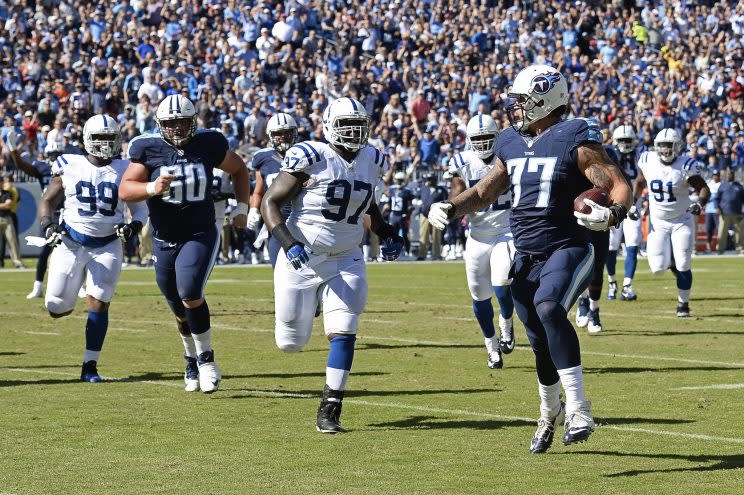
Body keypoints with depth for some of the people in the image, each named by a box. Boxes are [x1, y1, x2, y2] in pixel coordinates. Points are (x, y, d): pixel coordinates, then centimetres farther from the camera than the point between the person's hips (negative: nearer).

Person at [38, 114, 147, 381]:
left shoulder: (124, 170, 1)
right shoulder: (69, 167, 0)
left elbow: (140, 209, 8)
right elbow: (48, 201, 9)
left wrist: (134, 226, -13)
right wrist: (48, 224, -10)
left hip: (107, 247, 0)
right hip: (71, 243, 0)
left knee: (99, 304, -9)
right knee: (58, 309, -1)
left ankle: (90, 365, 3)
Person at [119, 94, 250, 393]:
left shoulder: (208, 145, -6)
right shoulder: (148, 149, -8)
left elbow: (239, 169, 12)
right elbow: (125, 190, -13)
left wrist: (242, 207, 6)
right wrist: (152, 188, -31)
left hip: (201, 235, -2)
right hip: (164, 241, 2)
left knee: (190, 295, -23)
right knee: (181, 310, 12)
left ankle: (205, 357, -7)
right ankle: (192, 359, 36)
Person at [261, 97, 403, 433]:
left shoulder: (371, 161, 2)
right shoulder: (312, 159, -17)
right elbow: (270, 203, -15)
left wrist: (385, 234, 9)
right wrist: (288, 244, -27)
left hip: (345, 262, 4)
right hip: (302, 259, -4)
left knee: (343, 333, -12)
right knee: (291, 344, 7)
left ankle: (330, 409, -4)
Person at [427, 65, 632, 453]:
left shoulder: (575, 141, -9)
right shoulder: (511, 144, 10)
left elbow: (618, 186, -12)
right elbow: (485, 192, 23)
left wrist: (613, 214, -33)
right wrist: (451, 209, 5)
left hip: (568, 250, -6)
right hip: (527, 257, 6)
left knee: (549, 307, -33)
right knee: (541, 343, 11)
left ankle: (577, 409, -33)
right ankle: (550, 413, 37)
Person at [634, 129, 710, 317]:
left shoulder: (685, 166, -18)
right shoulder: (648, 161, -8)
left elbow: (703, 188, -15)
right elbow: (639, 183, 11)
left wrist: (700, 203, -35)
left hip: (682, 221, -3)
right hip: (658, 222, 3)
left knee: (683, 266, -5)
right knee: (658, 267, -8)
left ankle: (683, 304, 14)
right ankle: (671, 261, 29)